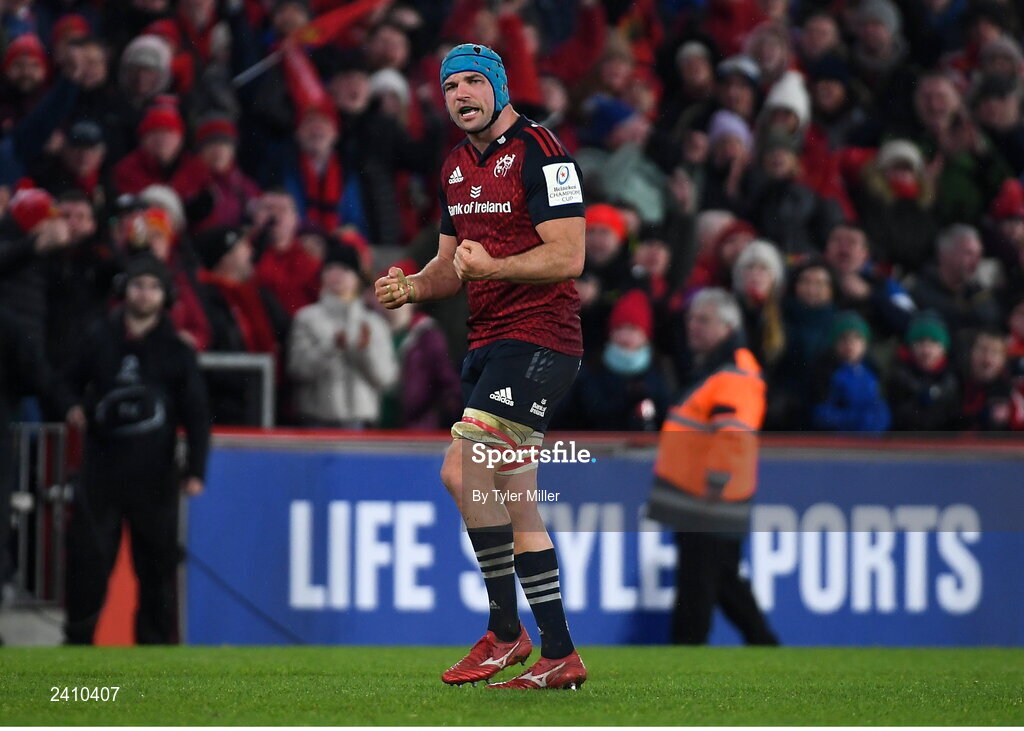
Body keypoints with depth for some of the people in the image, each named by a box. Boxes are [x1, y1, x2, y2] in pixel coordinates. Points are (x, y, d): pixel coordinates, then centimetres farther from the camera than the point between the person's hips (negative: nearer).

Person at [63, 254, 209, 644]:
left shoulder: (175, 349, 0)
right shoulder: (100, 339, 7)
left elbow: (195, 413, -2)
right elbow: (74, 381, 22)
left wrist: (195, 469, -11)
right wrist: (75, 407, 0)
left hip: (154, 474, -1)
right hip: (102, 466, 1)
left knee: (157, 561, 1)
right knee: (88, 556, -3)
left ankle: (156, 641, 8)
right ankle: (78, 638, 6)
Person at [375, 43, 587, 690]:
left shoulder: (538, 152, -11)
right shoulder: (457, 165, 16)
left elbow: (568, 256, -17)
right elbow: (453, 264, 23)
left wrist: (492, 266, -30)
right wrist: (411, 287, 2)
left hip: (538, 339, -9)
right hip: (490, 342, 9)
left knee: (462, 472, -19)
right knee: (514, 505, 8)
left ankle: (505, 630, -10)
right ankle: (560, 655, 12)